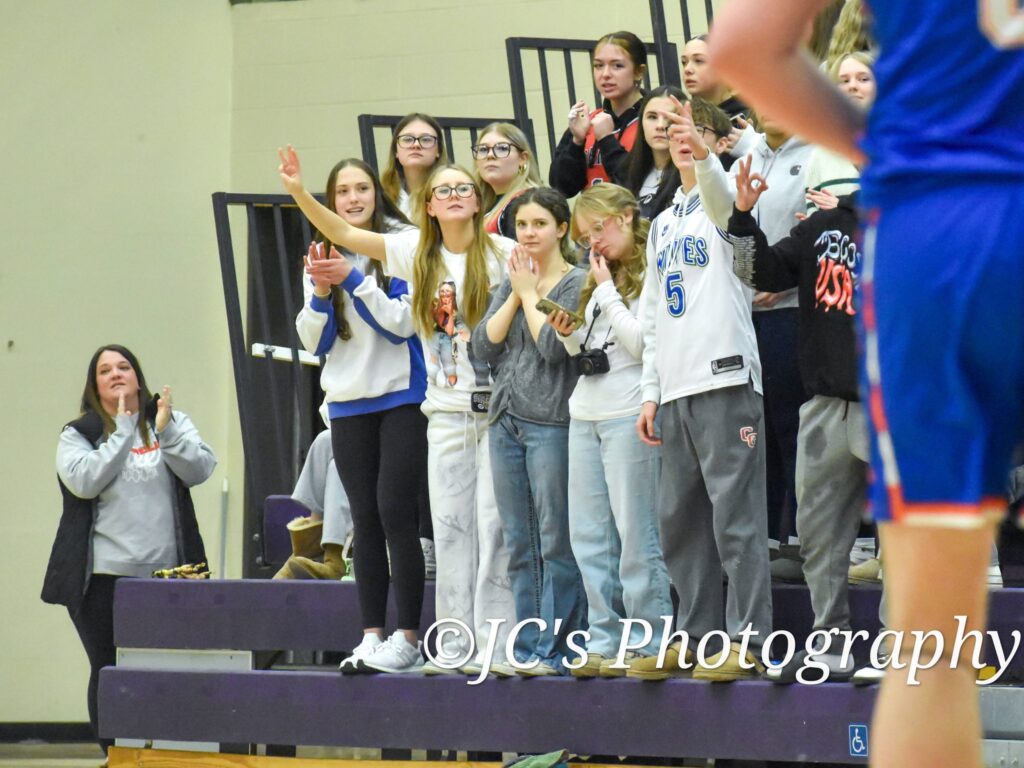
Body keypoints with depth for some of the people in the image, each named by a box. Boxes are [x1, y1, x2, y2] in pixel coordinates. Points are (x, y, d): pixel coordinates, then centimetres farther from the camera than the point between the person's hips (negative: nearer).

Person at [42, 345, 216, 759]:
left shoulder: (173, 422, 12)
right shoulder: (78, 434, 6)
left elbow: (199, 470, -2)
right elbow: (84, 481, -12)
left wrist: (165, 433, -15)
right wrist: (123, 431, -10)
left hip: (166, 572, 1)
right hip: (102, 577, -1)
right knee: (108, 671, 1)